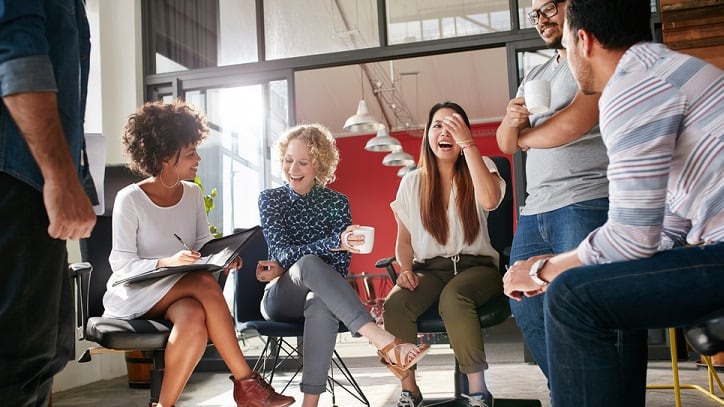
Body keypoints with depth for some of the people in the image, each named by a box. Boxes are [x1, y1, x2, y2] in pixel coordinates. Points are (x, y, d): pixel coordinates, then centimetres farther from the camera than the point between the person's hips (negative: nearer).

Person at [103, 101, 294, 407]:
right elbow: (121, 264, -14)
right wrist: (168, 262, -30)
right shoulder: (130, 199, -11)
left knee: (194, 318, -35)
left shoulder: (193, 194, 5)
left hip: (180, 292, 5)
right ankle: (245, 381, -28)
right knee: (205, 282, -34)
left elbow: (205, 244, 6)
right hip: (134, 293, -5)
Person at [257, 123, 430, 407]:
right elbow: (281, 252, -15)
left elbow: (340, 267, -5)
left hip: (319, 295, 1)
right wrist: (336, 242, -31)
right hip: (280, 299, -1)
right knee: (309, 262, -36)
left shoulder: (337, 203, 3)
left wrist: (284, 269, -16)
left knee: (322, 306, -39)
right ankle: (383, 341, -48)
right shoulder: (270, 199, 2)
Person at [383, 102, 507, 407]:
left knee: (453, 298, -37)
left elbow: (490, 200, -21)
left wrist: (468, 143, -18)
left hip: (475, 266, -2)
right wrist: (405, 269, -9)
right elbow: (403, 240, 12)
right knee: (394, 305, -30)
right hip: (429, 269, 2)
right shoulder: (412, 182, 10)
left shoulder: (480, 168, 5)